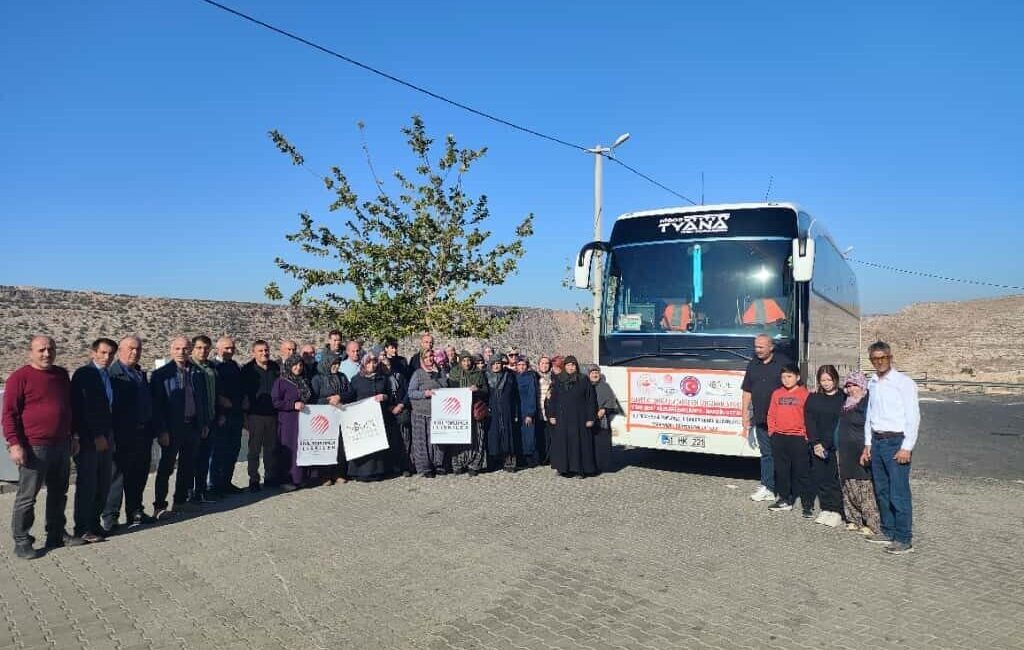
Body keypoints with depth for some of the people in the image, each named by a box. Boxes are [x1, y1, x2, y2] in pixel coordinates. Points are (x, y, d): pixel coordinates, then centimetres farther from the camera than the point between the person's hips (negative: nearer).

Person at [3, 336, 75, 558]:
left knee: (59, 493, 14)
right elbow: (9, 413, -10)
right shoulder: (20, 377, -8)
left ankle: (57, 534, 26)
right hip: (35, 448, -6)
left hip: (62, 446, 7)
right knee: (27, 496, 1)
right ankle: (21, 541, 12)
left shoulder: (62, 375, 12)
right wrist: (14, 443, -17)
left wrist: (72, 437, 21)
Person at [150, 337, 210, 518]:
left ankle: (180, 502, 25)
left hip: (194, 426, 5)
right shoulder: (161, 374, -6)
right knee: (166, 467, 3)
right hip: (172, 428, -4)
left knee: (188, 467, 12)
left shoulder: (198, 373, 7)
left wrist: (205, 424, 9)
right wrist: (161, 431, -13)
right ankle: (159, 506, 11)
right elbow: (157, 405, -9)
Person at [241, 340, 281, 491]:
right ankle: (253, 480, 11)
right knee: (254, 449, 3)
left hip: (272, 414, 4)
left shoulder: (276, 368, 8)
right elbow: (243, 392, -4)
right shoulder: (247, 370, -3)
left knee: (272, 447, 10)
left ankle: (271, 477, 21)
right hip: (255, 415, -4)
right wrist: (246, 412, -10)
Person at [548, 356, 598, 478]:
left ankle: (580, 469, 5)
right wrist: (551, 415, -1)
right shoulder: (558, 380, 7)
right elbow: (552, 399, 7)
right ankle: (562, 467, 12)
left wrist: (590, 418, -7)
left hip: (579, 418, -2)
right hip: (561, 419, 2)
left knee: (579, 443, -1)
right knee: (562, 443, 3)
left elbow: (591, 400, -1)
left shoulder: (584, 380, 1)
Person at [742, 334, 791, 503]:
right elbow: (747, 391, 15)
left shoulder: (783, 362, -2)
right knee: (766, 453, 8)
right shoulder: (752, 365, 12)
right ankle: (767, 487, 12)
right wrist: (745, 414, 11)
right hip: (761, 418, 4)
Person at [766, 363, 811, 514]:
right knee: (781, 471, 13)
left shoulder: (804, 394, -4)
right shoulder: (777, 393, 9)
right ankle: (785, 500, 25)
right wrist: (772, 430, 4)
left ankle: (808, 505, 8)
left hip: (798, 438, -5)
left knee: (802, 472, -1)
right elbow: (771, 414, 13)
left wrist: (806, 434, -10)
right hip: (779, 437, 5)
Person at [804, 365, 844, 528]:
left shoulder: (843, 398, -1)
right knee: (820, 478, 6)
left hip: (836, 447, -3)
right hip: (817, 446, 3)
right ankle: (826, 509, 17)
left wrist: (826, 445, -11)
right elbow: (809, 421, 4)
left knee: (835, 479, -3)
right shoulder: (813, 398, 9)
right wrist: (815, 443, -7)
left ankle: (837, 511, 7)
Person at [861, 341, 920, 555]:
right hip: (877, 441, 7)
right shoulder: (872, 383, 12)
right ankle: (889, 532, 25)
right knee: (882, 491, 13)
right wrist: (867, 445, 15)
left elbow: (913, 417, -10)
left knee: (899, 493, -6)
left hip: (896, 442, -7)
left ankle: (904, 539, 2)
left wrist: (906, 447, -14)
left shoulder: (903, 382, -8)